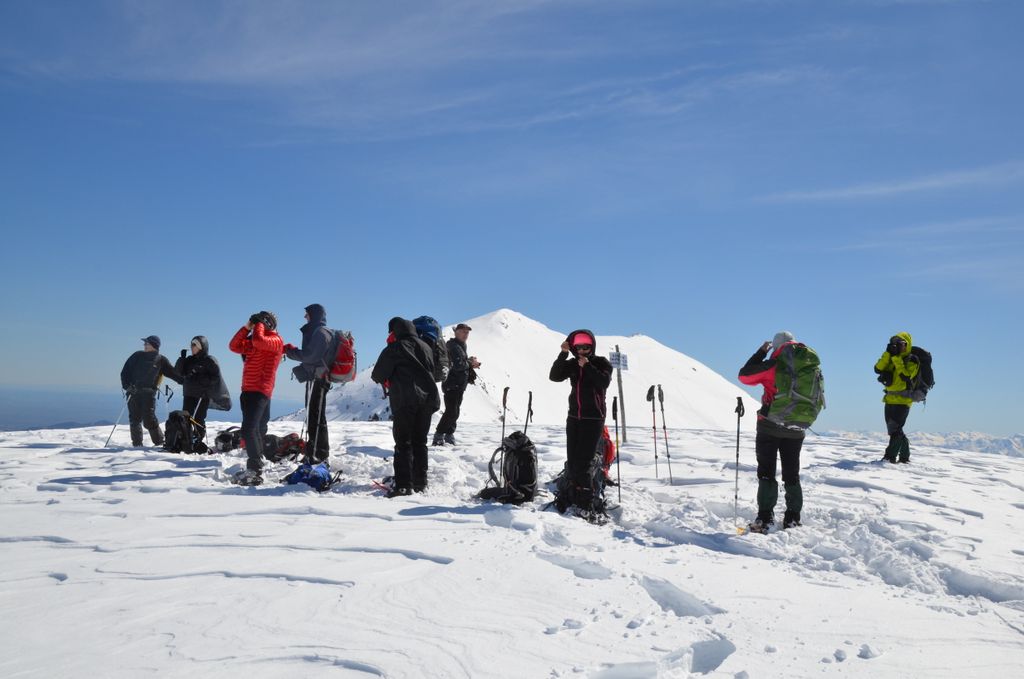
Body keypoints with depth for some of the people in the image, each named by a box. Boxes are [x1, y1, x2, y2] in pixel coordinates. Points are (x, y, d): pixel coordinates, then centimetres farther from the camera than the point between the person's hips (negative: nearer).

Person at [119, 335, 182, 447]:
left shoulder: (161, 360, 3)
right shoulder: (137, 356, 9)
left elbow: (172, 373, -1)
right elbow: (125, 371, 9)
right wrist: (126, 386, -5)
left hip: (149, 393, -3)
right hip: (133, 392, 3)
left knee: (149, 419, -11)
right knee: (134, 419, 3)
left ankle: (160, 441, 0)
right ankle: (137, 444, 12)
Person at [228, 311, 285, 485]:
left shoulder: (276, 340, -6)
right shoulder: (252, 342, 21)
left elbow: (258, 340, -25)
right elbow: (234, 346, 17)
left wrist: (259, 324, -8)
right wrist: (247, 327, 9)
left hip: (259, 391, -9)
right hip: (249, 390, 9)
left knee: (249, 429, -19)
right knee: (256, 430, 14)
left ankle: (255, 471, -19)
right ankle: (255, 468, 23)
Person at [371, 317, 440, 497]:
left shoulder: (394, 348, -3)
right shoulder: (426, 347, 15)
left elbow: (377, 376, -2)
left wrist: (386, 379, 21)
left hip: (405, 401, -6)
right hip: (428, 398, 6)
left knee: (403, 443, -3)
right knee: (420, 442, 13)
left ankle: (403, 484, -10)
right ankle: (420, 483, 15)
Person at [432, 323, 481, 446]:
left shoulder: (461, 346, 19)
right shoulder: (454, 347, -14)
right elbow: (457, 365, -25)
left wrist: (470, 363, 3)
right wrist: (470, 363, -11)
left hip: (459, 386, 10)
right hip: (452, 385, -10)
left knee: (454, 412, 13)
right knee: (451, 412, -13)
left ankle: (449, 437, 20)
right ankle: (438, 437, -8)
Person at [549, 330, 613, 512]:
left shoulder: (601, 363, -1)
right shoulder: (572, 364, 8)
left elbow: (604, 382, -18)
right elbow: (554, 376, -5)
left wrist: (587, 366, -18)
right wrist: (563, 354, -12)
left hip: (593, 418, -5)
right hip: (574, 417, 5)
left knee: (582, 464, -12)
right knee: (571, 463, 6)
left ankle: (586, 506, -6)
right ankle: (576, 500, 15)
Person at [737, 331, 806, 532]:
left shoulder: (773, 366, -10)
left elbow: (744, 375, -1)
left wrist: (760, 353, 6)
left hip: (770, 426, -4)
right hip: (796, 429, 4)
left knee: (766, 472, 1)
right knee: (792, 474, 13)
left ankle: (765, 517, -3)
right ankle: (793, 518, 15)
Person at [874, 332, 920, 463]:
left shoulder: (912, 361, -6)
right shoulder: (892, 359, 13)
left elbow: (905, 376, -22)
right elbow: (878, 369, -2)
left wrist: (896, 358, -22)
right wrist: (888, 353, -10)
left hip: (903, 400, -7)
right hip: (890, 399, 8)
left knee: (895, 428, -15)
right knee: (894, 429, 12)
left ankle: (890, 456, -14)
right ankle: (904, 456, 22)